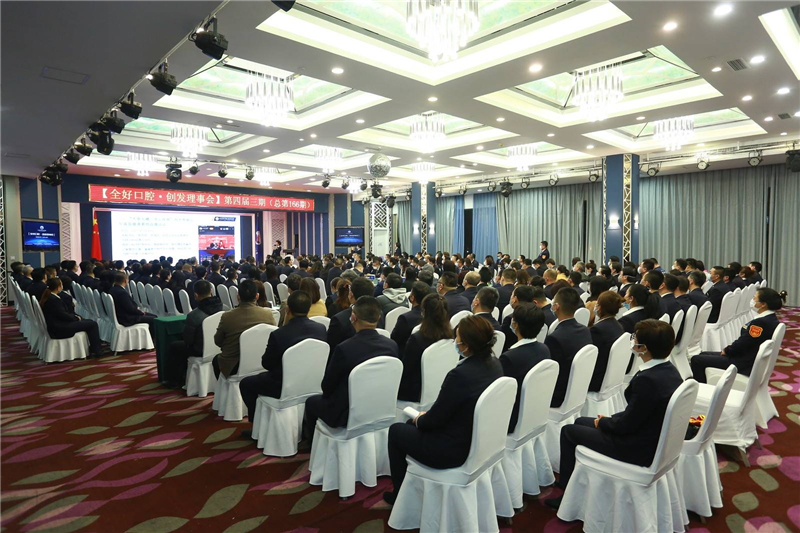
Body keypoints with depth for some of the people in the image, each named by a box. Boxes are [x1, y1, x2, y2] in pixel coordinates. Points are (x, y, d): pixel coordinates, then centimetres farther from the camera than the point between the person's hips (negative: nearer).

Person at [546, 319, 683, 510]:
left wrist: (602, 422, -4)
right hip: (654, 439, 9)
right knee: (580, 422, 21)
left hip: (638, 449, -9)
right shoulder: (670, 371, -3)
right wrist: (609, 419, 7)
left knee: (568, 431, 6)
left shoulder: (647, 380, -32)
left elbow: (626, 425, -23)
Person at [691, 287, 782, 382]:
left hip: (745, 365, -10)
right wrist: (730, 348, 5)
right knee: (703, 355, 19)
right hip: (751, 359, 10)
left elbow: (740, 345, -22)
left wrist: (726, 350, -4)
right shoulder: (771, 318, 4)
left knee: (697, 360, -8)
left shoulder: (760, 323, -27)